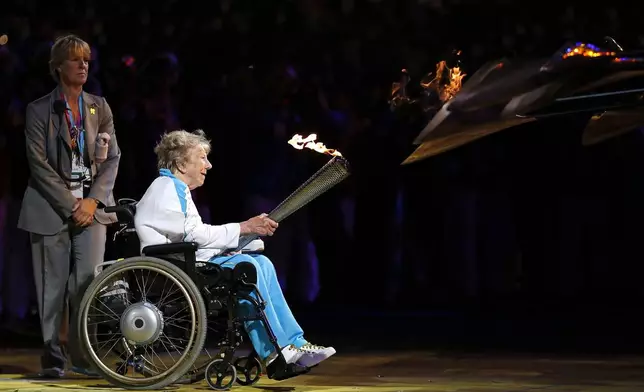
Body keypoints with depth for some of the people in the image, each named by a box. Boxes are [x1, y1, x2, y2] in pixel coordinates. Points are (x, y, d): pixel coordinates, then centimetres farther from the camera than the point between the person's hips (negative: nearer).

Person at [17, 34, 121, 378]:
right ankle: (53, 358, 3)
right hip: (51, 206, -2)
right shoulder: (39, 110, 1)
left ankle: (83, 356, -2)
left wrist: (93, 201, -5)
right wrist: (70, 206, -11)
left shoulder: (100, 108, 12)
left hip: (90, 204, 2)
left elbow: (112, 158, 8)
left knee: (88, 281, -8)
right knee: (53, 285, -3)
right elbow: (39, 164, -5)